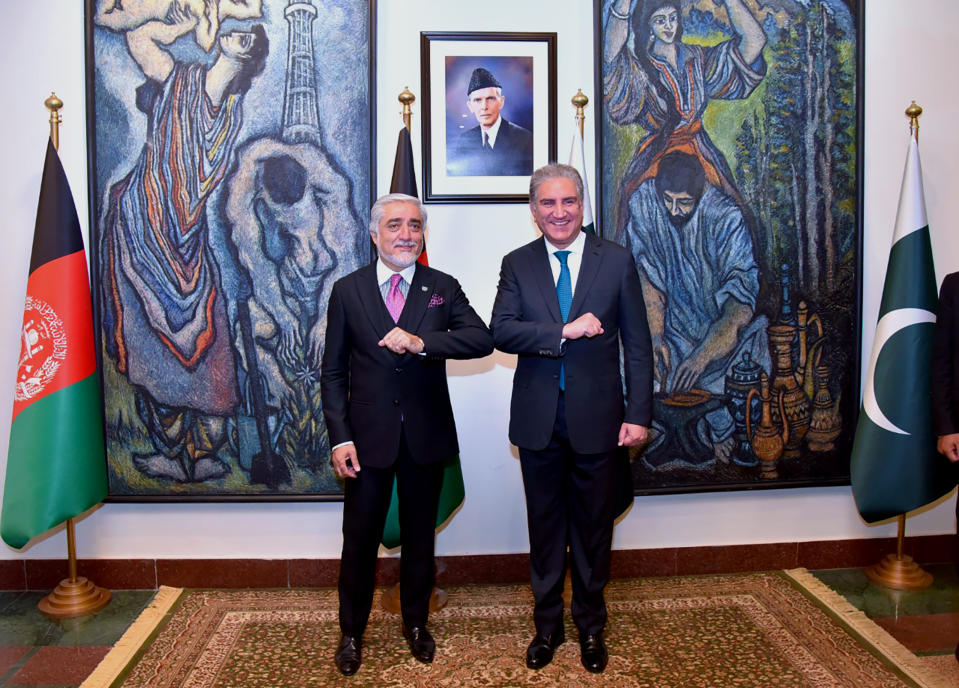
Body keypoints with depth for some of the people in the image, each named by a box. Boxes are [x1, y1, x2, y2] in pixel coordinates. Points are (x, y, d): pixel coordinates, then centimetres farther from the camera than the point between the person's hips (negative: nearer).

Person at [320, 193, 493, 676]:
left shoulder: (444, 288, 2)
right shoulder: (347, 291, 1)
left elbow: (483, 339, -14)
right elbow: (333, 372, 0)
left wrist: (421, 341, -27)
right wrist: (340, 437, -7)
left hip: (426, 436, 1)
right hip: (368, 436, -1)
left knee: (419, 536, 15)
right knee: (360, 539, 9)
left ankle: (416, 623, 36)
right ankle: (351, 632, 30)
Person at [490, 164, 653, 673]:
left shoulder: (617, 261, 0)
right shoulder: (517, 264, 2)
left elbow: (637, 345, -1)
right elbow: (501, 331, -12)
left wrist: (638, 414, -7)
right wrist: (565, 331, -23)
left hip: (598, 417, -1)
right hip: (539, 420, 1)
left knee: (593, 528, 12)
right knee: (545, 527, 14)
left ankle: (590, 626, 32)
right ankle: (547, 626, 32)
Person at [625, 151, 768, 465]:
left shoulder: (726, 217, -23)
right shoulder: (643, 203, -13)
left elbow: (742, 297, -28)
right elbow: (647, 275, -11)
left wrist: (703, 355, -38)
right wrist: (655, 335, -23)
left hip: (722, 318, -2)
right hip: (674, 317, 3)